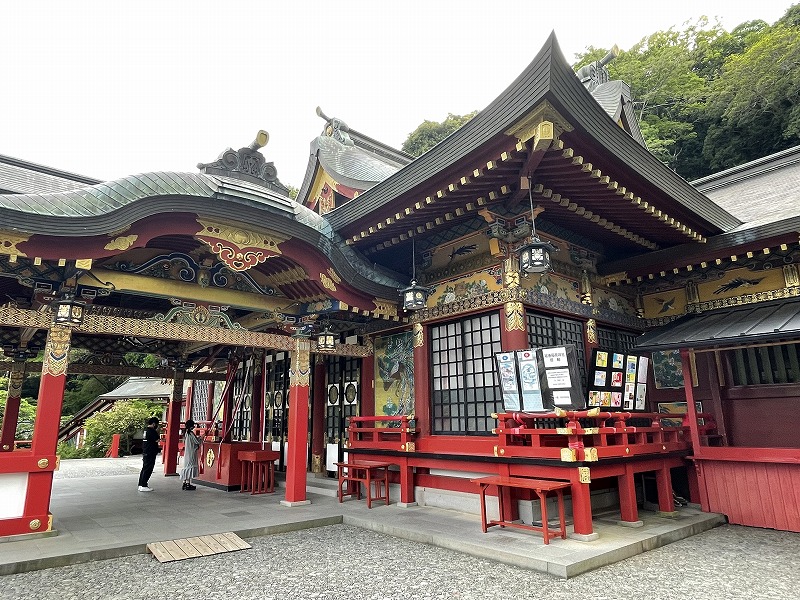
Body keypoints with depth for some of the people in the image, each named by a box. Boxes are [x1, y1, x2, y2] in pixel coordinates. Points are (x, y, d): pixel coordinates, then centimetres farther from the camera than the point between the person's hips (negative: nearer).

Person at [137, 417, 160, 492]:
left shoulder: (146, 429, 13)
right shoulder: (152, 430, -17)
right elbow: (157, 440, -15)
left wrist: (156, 431, 10)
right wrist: (157, 431, -6)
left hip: (145, 452, 10)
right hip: (150, 453, -10)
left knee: (144, 469, 16)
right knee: (148, 470, -5)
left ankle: (141, 484, 23)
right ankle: (143, 486, -2)